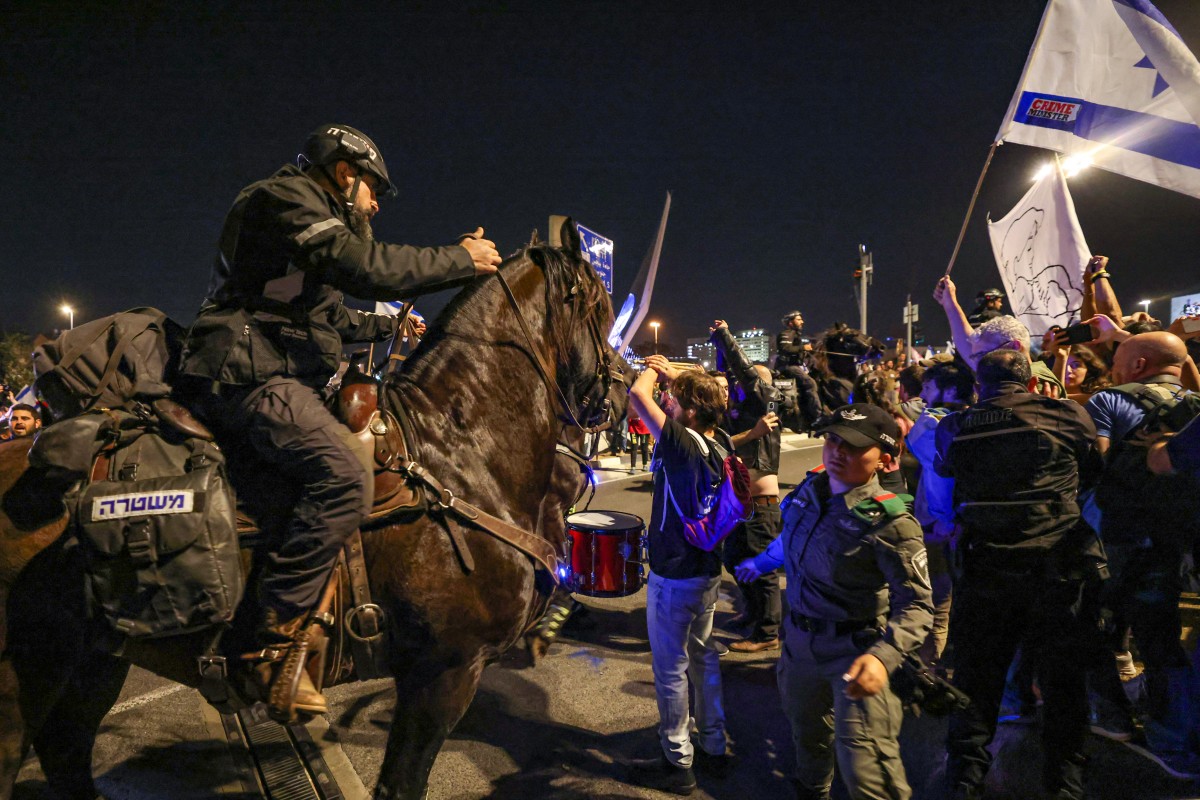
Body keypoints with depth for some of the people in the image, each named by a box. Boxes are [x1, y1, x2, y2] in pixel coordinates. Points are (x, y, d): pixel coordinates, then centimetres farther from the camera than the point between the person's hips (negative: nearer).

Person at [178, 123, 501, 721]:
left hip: (278, 378, 11)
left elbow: (326, 318, 33)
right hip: (248, 376, -11)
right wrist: (461, 259, -10)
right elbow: (369, 268, -20)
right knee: (344, 477, -29)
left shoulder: (313, 215, 27)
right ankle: (274, 644, -23)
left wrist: (387, 326, 25)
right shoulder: (284, 198, -6)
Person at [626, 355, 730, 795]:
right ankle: (714, 746, 34)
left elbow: (638, 394, -26)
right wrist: (673, 373, 10)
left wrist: (651, 369, -7)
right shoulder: (721, 442, -2)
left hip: (674, 576, -8)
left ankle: (678, 764, 19)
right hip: (708, 568, 9)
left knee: (671, 668, 6)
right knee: (702, 655, 21)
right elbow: (701, 395, 19)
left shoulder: (682, 444, -25)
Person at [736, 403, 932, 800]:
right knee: (807, 735, 26)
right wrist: (760, 563, 31)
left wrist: (883, 656, -38)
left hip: (854, 649, -6)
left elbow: (915, 605, -22)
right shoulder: (811, 488, -4)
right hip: (799, 639, 7)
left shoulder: (889, 521, -24)